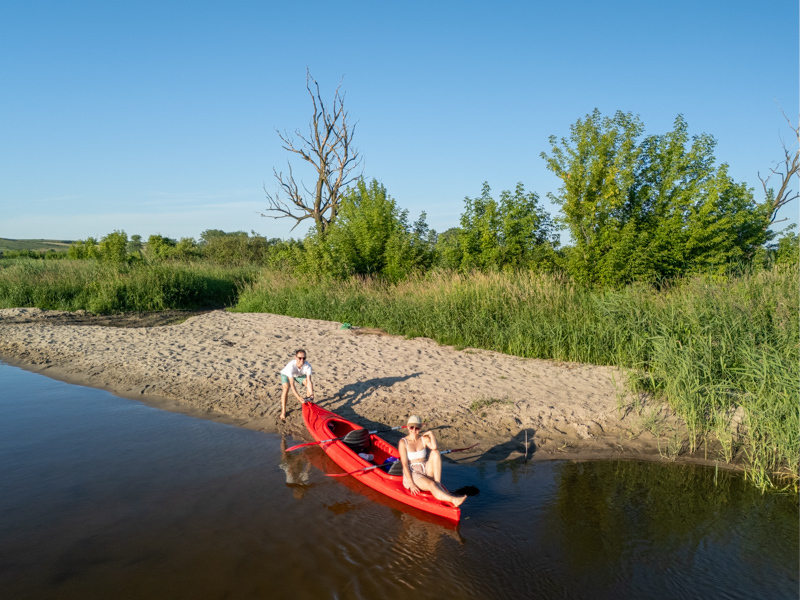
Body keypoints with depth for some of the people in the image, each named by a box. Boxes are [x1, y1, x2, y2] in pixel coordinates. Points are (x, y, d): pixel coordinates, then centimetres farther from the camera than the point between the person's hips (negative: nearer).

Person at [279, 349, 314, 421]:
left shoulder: (308, 366, -35)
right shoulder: (291, 366, -44)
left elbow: (308, 382, -34)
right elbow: (292, 384, -46)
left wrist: (311, 394, -50)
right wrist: (298, 397, -55)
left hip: (299, 375, 4)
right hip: (286, 374, -3)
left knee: (310, 384, -15)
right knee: (286, 388, -30)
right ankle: (283, 411, -21)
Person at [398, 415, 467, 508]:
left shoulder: (424, 439, 4)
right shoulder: (403, 442, -6)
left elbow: (435, 448, -17)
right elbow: (405, 464, -13)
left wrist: (431, 434, -20)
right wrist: (411, 484, -21)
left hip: (426, 471, 4)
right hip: (411, 474, -4)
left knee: (435, 453, -22)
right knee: (431, 485, -35)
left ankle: (438, 484, -26)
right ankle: (453, 500, -52)